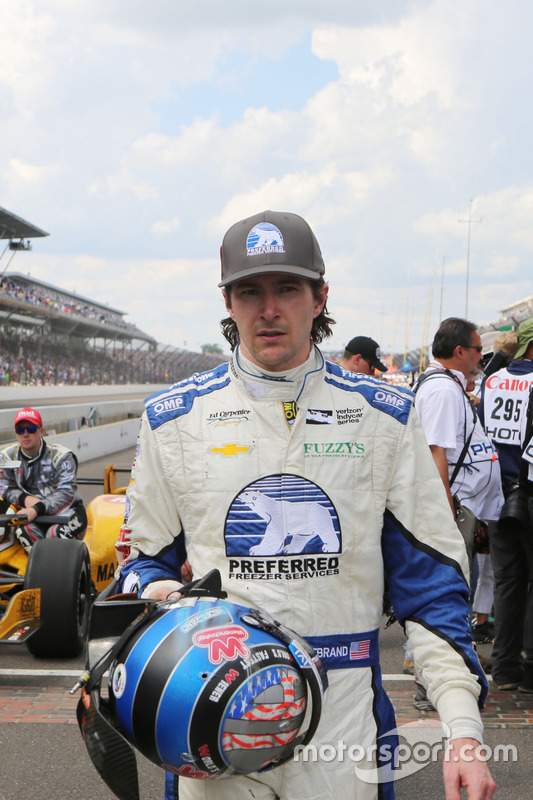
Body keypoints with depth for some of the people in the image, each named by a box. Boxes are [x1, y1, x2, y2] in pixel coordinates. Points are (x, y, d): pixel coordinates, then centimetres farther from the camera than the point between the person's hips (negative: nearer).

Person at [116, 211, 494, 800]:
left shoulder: (385, 416, 2)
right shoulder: (172, 419, 3)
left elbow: (430, 576, 1)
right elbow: (142, 556, 12)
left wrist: (463, 729, -7)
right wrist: (164, 597, -13)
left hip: (344, 709, 0)